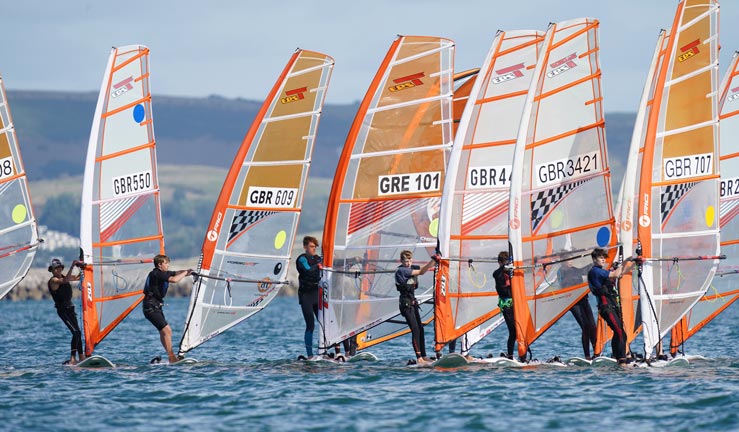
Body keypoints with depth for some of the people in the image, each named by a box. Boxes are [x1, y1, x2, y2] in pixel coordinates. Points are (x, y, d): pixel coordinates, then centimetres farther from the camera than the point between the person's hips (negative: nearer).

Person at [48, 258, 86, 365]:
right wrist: (72, 266, -37)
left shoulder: (63, 276, 12)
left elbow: (78, 278, 23)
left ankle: (81, 357, 19)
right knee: (75, 332, -18)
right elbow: (65, 280, -34)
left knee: (78, 332, 11)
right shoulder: (53, 281, -14)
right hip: (62, 310, -9)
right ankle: (72, 359, -21)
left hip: (70, 308, 9)